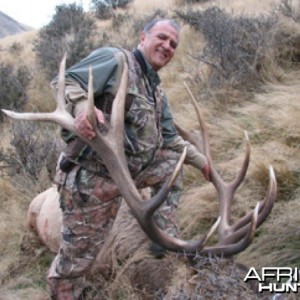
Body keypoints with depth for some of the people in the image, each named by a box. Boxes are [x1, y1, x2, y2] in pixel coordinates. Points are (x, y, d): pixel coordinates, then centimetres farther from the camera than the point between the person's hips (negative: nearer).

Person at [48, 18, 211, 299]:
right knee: (78, 251, 1)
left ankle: (164, 234, 20)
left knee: (172, 162, 18)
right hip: (92, 175, -8)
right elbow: (63, 82, -17)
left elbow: (168, 138, 25)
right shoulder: (115, 59, -10)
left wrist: (199, 159, 24)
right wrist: (82, 106, -37)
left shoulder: (157, 92, 17)